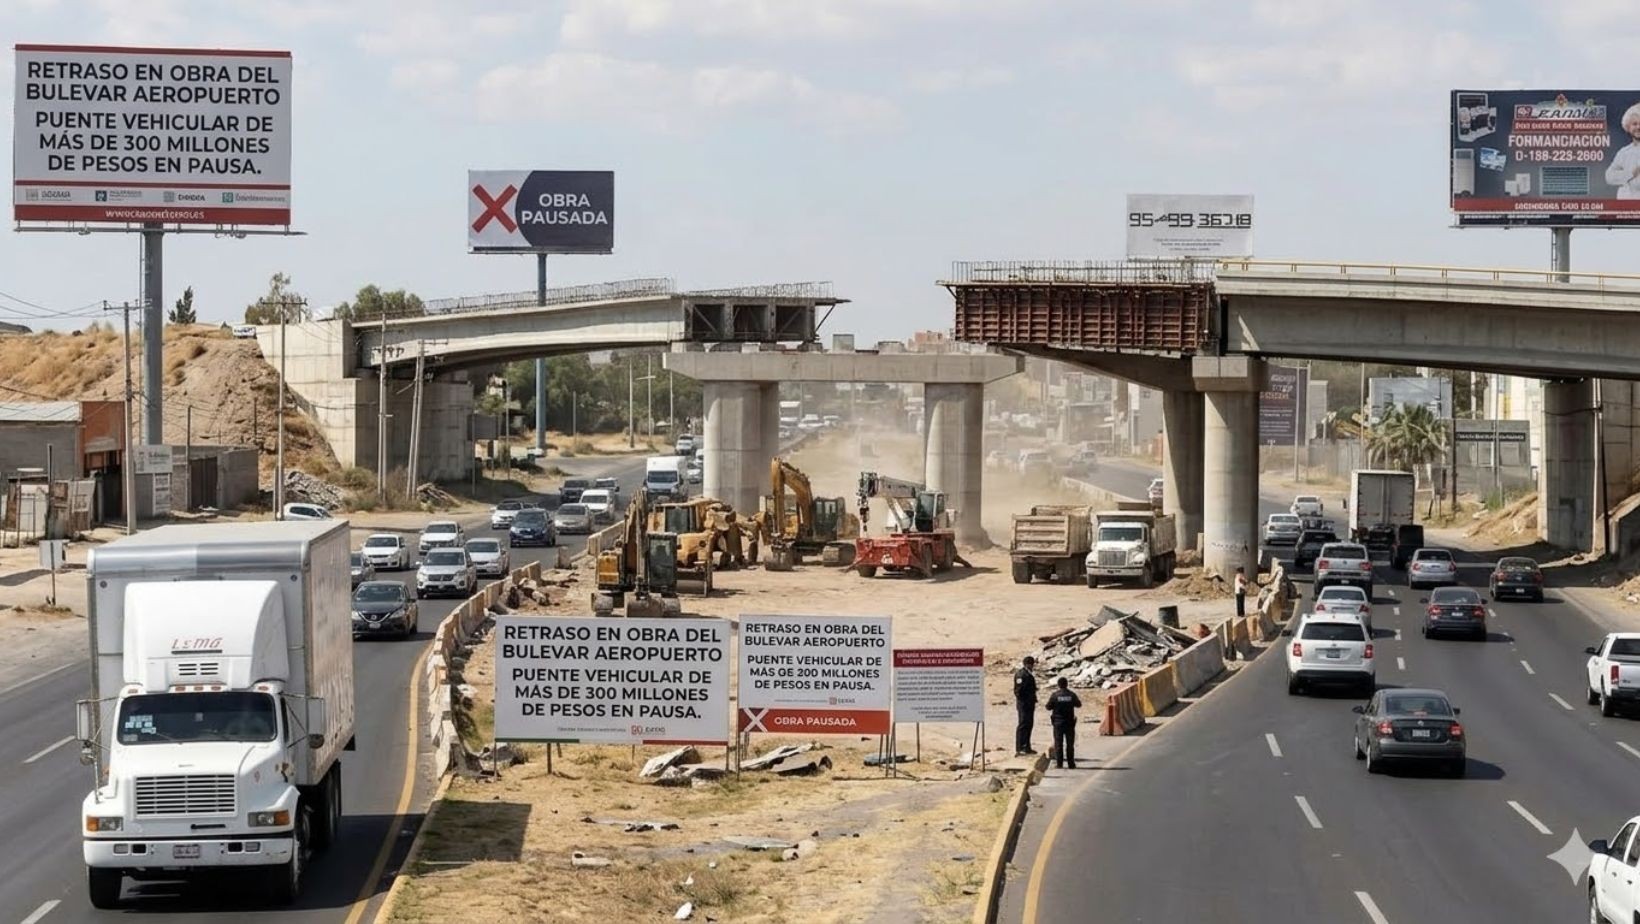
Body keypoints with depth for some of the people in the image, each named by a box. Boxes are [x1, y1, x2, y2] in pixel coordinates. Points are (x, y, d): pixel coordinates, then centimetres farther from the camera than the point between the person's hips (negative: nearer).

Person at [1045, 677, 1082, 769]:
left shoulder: (1054, 695, -9)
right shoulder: (1072, 695, -5)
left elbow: (1048, 707, -5)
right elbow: (1078, 705, 8)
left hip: (1058, 722, -1)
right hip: (1069, 722, 1)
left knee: (1058, 743, 3)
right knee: (1070, 744, 8)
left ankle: (1059, 763, -1)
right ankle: (1071, 764, 8)